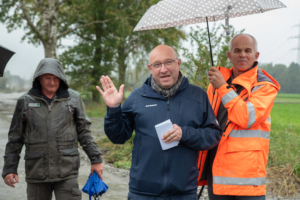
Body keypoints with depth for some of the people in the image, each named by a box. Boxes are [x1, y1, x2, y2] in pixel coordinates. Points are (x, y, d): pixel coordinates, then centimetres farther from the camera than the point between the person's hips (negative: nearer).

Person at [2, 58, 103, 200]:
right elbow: (15, 139, 8)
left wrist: (95, 159, 4)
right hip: (36, 173, 1)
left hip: (67, 172, -1)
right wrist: (9, 168, 5)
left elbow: (84, 132, 8)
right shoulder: (25, 102, 5)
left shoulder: (73, 98, 4)